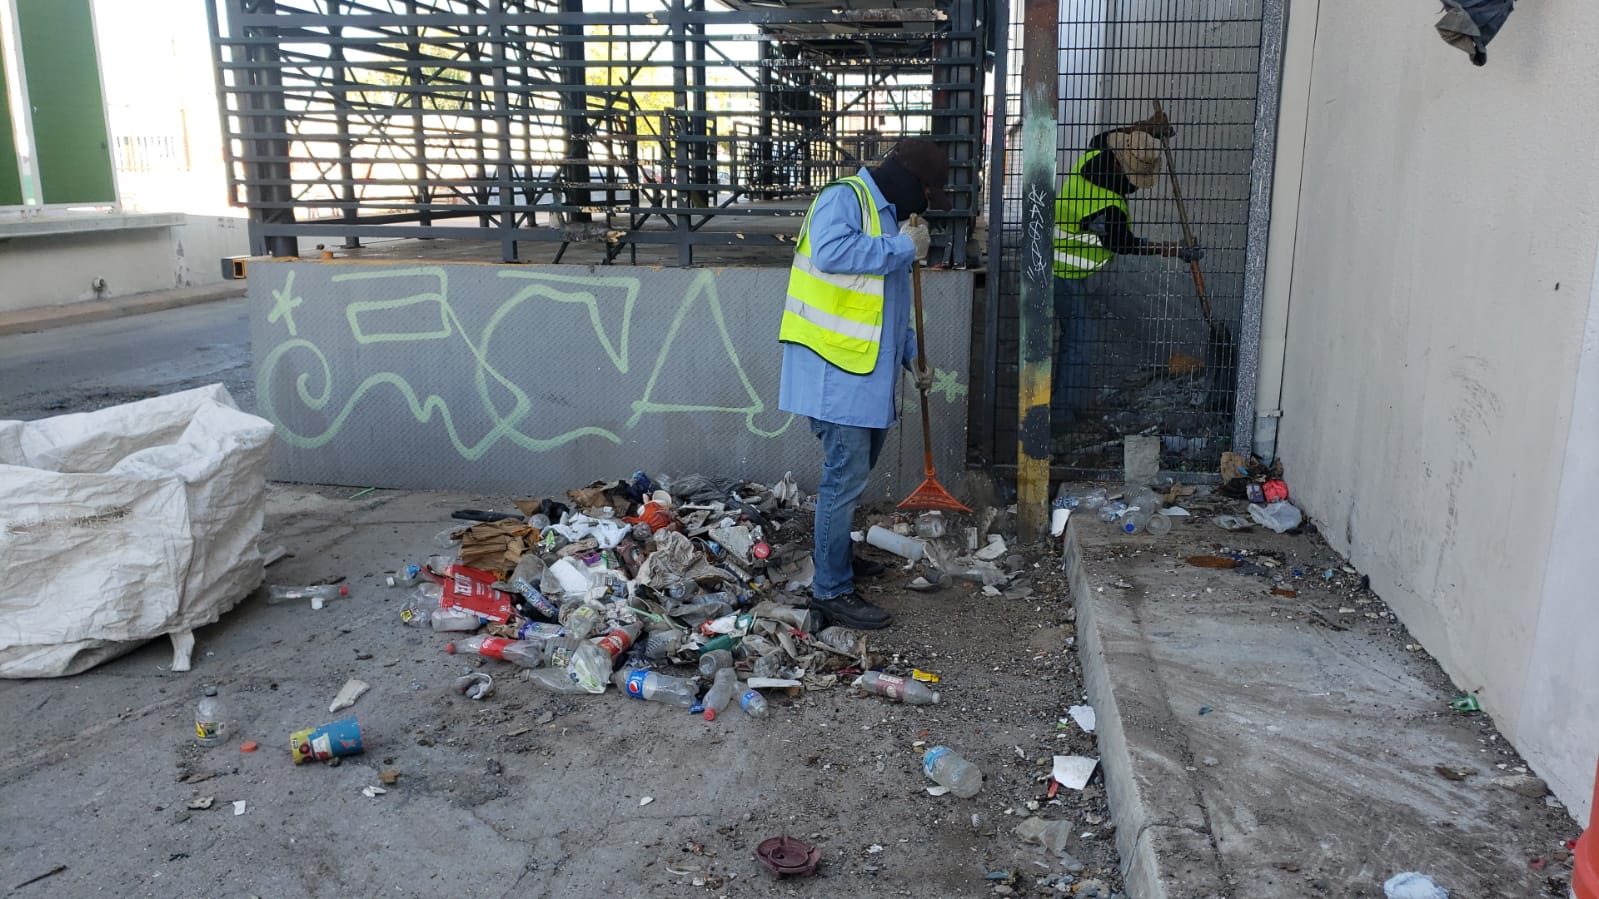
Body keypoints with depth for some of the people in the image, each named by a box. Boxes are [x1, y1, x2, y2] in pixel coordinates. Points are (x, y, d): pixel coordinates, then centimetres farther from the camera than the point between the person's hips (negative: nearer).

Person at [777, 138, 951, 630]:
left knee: (856, 466, 20)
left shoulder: (889, 216, 21)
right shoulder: (844, 197, -9)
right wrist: (904, 248, -20)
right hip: (835, 368, -10)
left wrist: (911, 357, 23)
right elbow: (831, 252, -31)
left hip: (867, 371, 10)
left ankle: (834, 553, 38)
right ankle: (831, 591, 2)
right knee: (846, 477, -7)